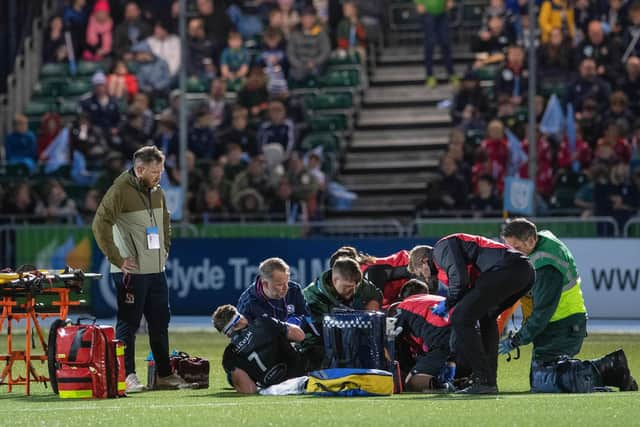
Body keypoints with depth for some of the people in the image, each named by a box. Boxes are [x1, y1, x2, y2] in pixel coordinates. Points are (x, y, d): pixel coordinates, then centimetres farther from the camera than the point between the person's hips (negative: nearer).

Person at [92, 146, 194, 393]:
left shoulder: (157, 192, 13)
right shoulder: (120, 191, -12)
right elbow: (100, 225, -18)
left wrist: (164, 250, 18)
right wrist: (117, 259, -17)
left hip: (156, 270, 8)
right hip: (132, 271, -8)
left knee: (160, 323, 12)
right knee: (128, 324, -3)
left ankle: (164, 375, 20)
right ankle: (127, 375, 2)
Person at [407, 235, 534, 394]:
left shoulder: (442, 248, 6)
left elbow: (460, 278, -10)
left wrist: (447, 304, 7)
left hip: (505, 269, -10)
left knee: (461, 318, -6)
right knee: (486, 317, 30)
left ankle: (484, 381, -9)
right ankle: (490, 381, 24)